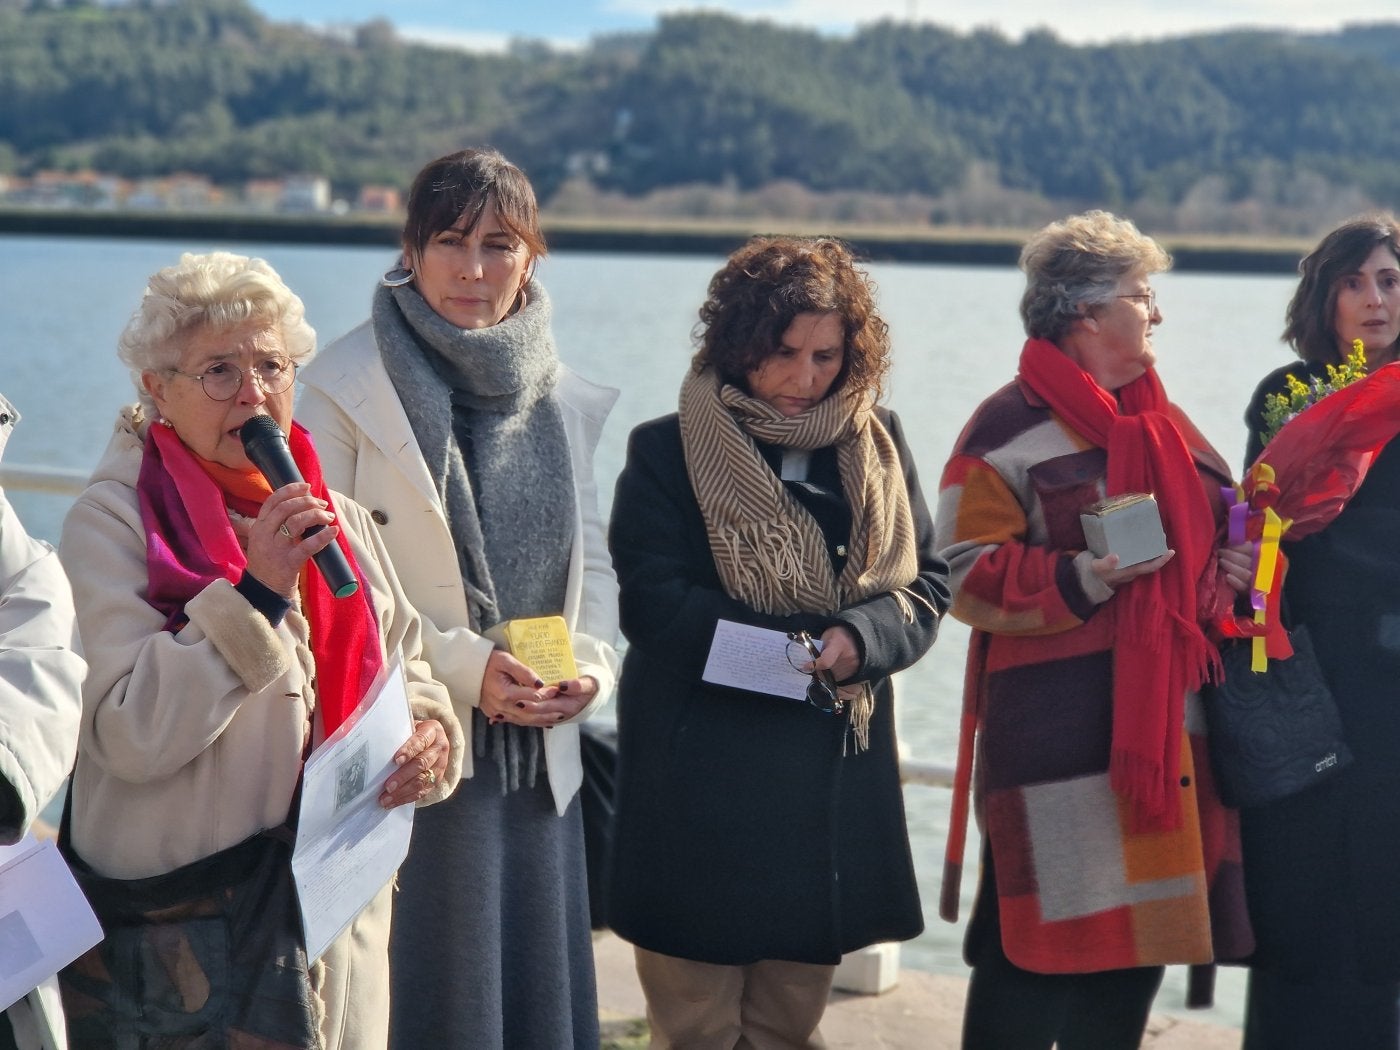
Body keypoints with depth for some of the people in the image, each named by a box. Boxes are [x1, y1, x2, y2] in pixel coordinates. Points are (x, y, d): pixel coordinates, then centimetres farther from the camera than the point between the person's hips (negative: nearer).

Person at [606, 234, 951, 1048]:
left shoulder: (878, 446, 10)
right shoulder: (669, 452, -3)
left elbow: (929, 583, 5)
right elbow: (653, 602, -11)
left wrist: (861, 640, -16)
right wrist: (796, 645, -20)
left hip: (838, 773, 4)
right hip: (705, 776, -4)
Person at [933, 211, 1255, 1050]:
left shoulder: (1164, 424, 18)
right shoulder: (1010, 428, -5)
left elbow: (1212, 534, 29)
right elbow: (968, 574, -10)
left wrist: (1235, 568, 7)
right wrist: (1078, 579, -23)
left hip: (1165, 726, 8)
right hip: (1060, 734, -7)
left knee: (1142, 925, 10)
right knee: (1040, 941, -7)